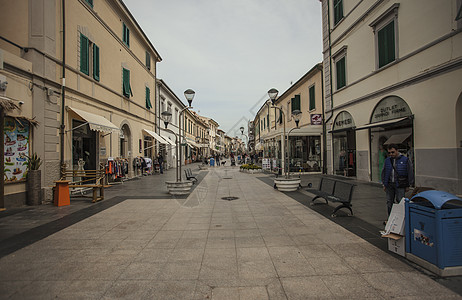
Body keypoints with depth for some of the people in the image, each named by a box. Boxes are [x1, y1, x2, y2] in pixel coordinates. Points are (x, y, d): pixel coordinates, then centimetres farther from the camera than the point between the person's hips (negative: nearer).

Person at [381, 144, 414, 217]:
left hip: (400, 185, -4)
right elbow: (384, 172, 14)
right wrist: (384, 184, 11)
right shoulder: (387, 160, 7)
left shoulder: (405, 160, -5)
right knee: (389, 202, 9)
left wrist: (408, 186, -1)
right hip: (390, 185, 4)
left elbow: (410, 173, -1)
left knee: (400, 202, -1)